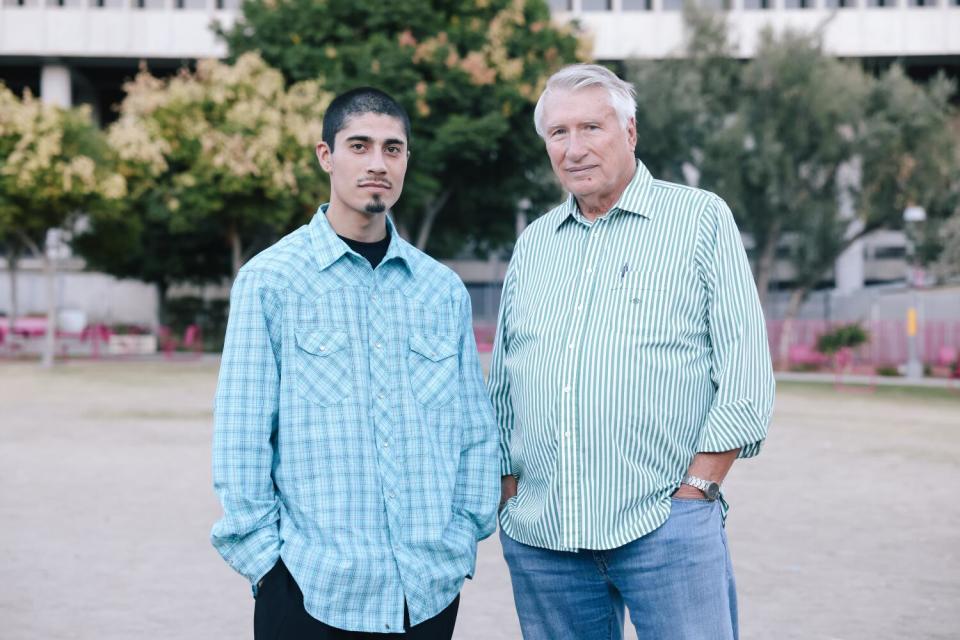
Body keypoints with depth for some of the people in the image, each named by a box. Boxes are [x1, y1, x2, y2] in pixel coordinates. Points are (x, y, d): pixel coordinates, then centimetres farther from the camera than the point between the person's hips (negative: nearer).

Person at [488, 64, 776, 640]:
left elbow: (745, 372, -4)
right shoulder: (533, 244, 15)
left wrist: (695, 491, -10)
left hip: (665, 527, -4)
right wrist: (511, 493, 10)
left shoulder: (701, 219, 2)